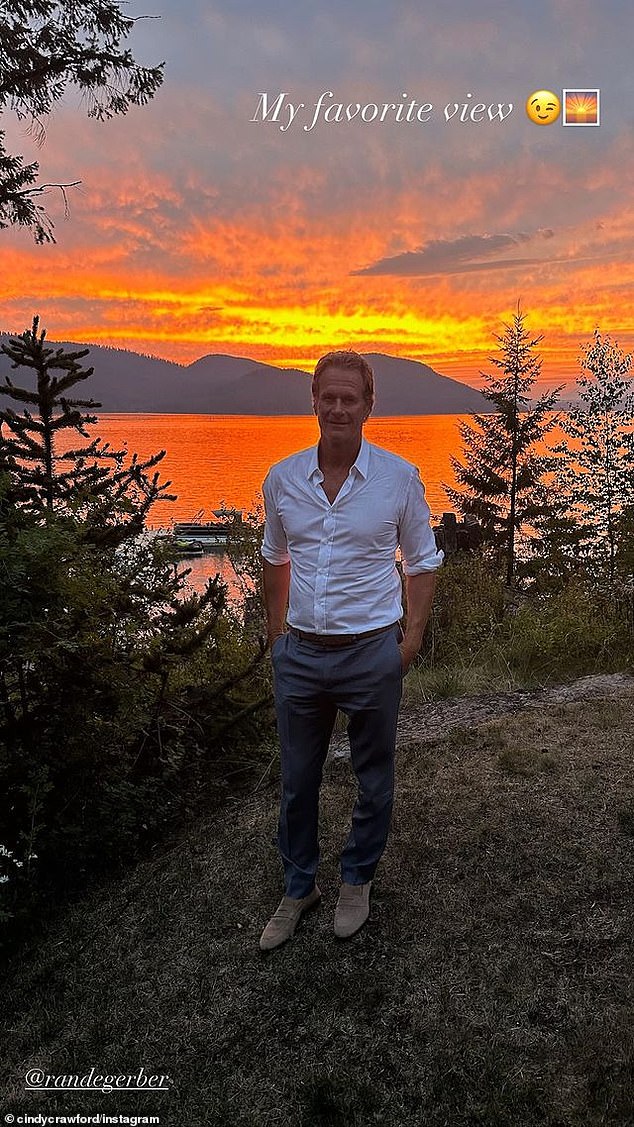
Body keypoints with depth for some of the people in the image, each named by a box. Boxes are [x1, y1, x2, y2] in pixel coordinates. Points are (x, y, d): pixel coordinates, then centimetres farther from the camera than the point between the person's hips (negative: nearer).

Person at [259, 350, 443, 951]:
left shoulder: (399, 477, -7)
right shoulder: (281, 478, 0)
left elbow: (422, 562, 4)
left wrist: (412, 638, -3)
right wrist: (276, 632, 11)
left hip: (372, 653, -2)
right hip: (299, 654, 2)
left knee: (373, 778, 14)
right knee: (297, 780, 15)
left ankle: (357, 880, 39)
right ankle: (298, 887, 36)